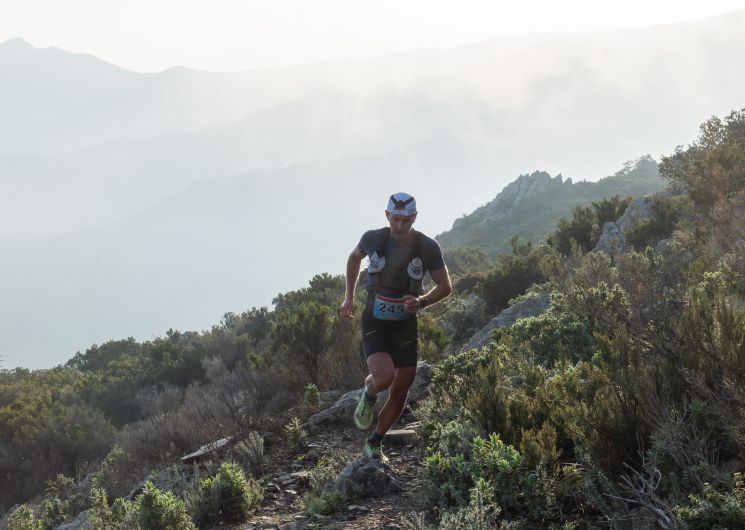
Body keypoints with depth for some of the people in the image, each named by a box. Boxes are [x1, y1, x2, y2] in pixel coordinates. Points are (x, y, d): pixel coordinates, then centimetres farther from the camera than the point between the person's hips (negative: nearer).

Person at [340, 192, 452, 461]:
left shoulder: (427, 247, -13)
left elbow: (445, 286, -3)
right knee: (384, 376, -26)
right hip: (374, 323, -2)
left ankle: (374, 444, 26)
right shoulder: (373, 239, -12)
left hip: (405, 325, 2)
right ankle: (368, 394, 12)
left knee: (401, 390, 5)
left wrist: (421, 301, -23)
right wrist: (349, 297, 8)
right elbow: (354, 257, 12)